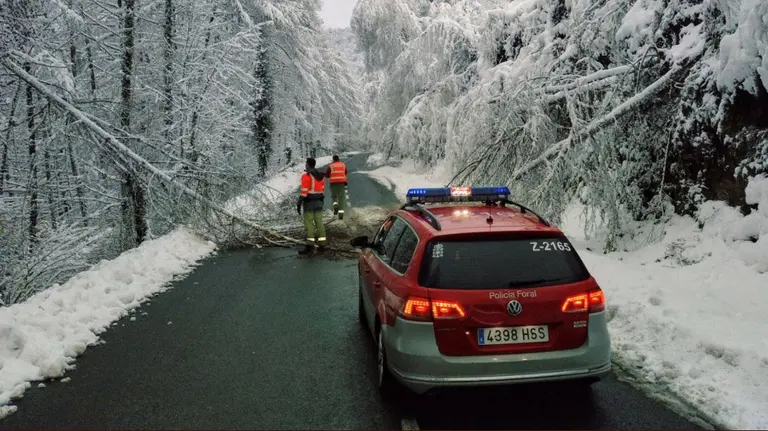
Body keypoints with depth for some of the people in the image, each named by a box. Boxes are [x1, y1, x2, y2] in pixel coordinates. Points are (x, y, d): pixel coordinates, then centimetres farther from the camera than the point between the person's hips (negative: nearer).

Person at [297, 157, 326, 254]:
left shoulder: (306, 176, -15)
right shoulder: (321, 175, 7)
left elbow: (304, 192, -17)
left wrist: (299, 204, -13)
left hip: (308, 202, -7)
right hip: (318, 202, 7)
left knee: (308, 224, -4)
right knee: (319, 222, 10)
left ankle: (310, 246, -7)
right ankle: (322, 245, 9)